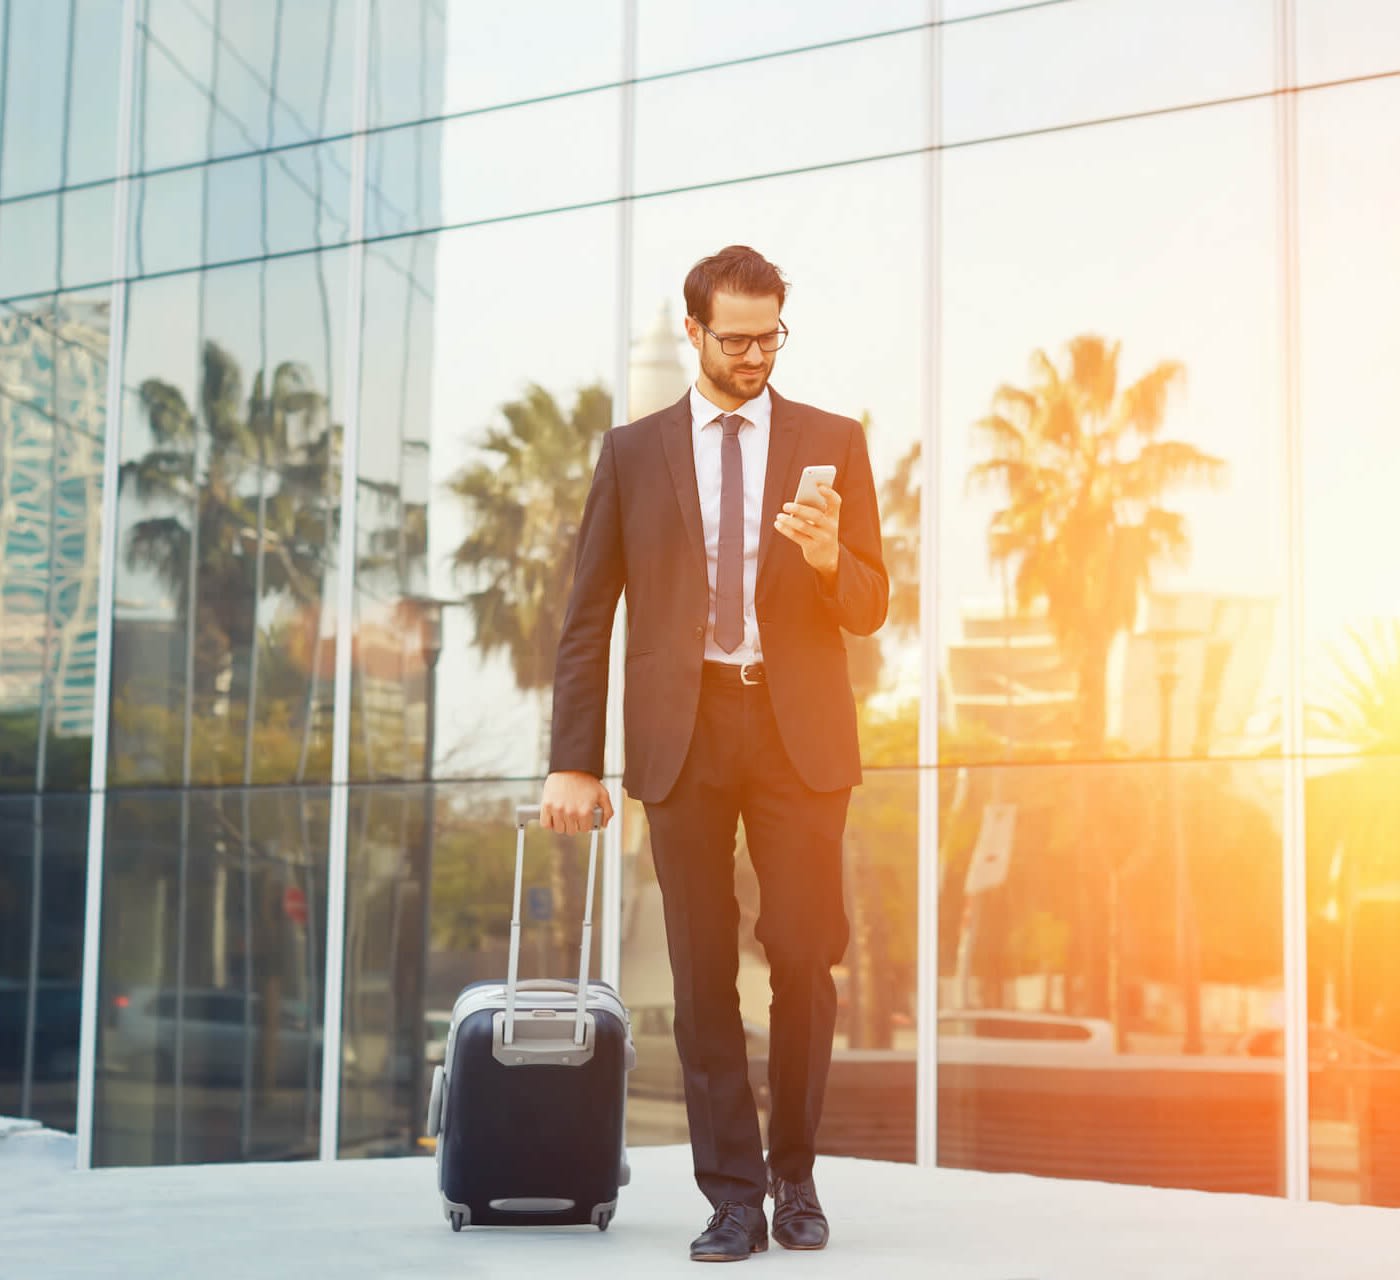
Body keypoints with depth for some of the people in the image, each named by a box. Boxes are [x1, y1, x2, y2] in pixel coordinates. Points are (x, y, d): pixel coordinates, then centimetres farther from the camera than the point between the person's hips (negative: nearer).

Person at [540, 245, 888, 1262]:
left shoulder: (833, 443, 9)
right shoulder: (634, 452, 10)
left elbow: (870, 610, 7)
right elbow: (589, 617, 9)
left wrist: (830, 559, -16)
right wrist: (574, 759, 2)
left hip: (798, 733, 0)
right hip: (683, 732, 0)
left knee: (804, 959, -3)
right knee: (705, 973, 1)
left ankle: (795, 1173, 17)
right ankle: (734, 1197, 9)